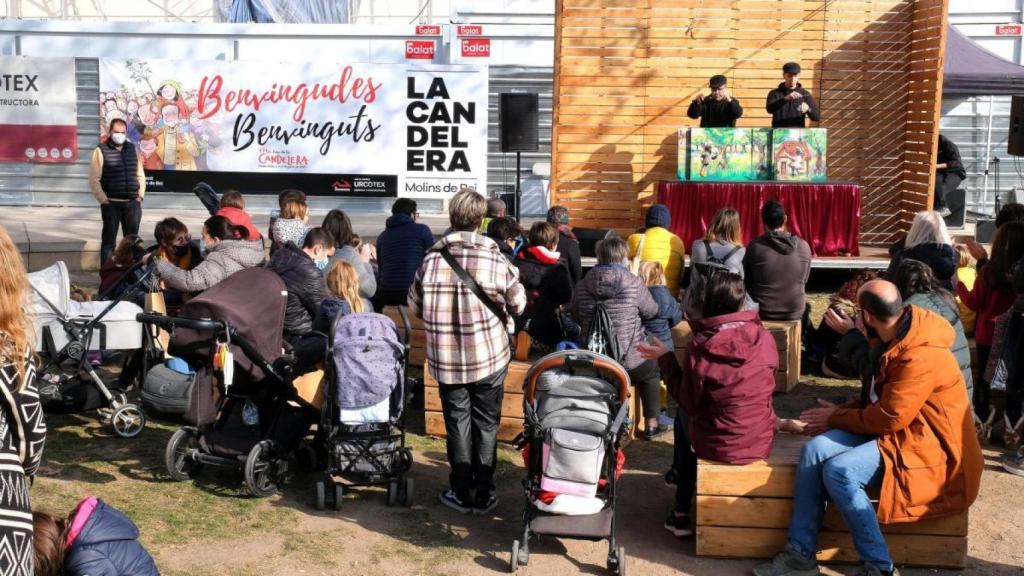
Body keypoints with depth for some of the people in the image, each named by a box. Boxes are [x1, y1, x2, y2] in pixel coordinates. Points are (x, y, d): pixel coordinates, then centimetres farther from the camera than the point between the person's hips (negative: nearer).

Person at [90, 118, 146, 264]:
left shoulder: (133, 149, 11)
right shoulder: (101, 150, -4)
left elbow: (140, 175, 15)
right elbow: (94, 180, -7)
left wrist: (140, 195, 5)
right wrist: (103, 200, -11)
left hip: (132, 203, 4)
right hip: (111, 204, -4)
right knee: (109, 241, 2)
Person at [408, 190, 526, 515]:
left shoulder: (431, 260, -8)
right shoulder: (497, 262, -13)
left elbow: (414, 306, 2)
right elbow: (518, 305, -2)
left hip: (446, 359, 1)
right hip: (490, 357, -1)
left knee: (457, 422, 13)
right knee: (486, 424, 12)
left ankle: (461, 494, 20)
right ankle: (483, 496, 19)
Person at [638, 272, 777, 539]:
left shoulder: (700, 345, -19)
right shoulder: (764, 338, -9)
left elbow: (689, 402, -9)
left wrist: (666, 359, 0)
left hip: (716, 446, -3)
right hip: (761, 442, 3)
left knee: (685, 420, 31)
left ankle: (681, 514, 34)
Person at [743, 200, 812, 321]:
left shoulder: (754, 246, -12)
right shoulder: (804, 246, -6)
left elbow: (746, 282, 2)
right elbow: (804, 280, 9)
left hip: (761, 312, -2)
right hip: (794, 313, 2)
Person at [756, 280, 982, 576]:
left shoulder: (920, 357, -24)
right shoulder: (890, 340, 6)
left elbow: (890, 418, -23)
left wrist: (837, 417, -10)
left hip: (925, 444, -9)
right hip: (891, 427, 9)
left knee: (839, 471, -29)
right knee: (815, 449, -15)